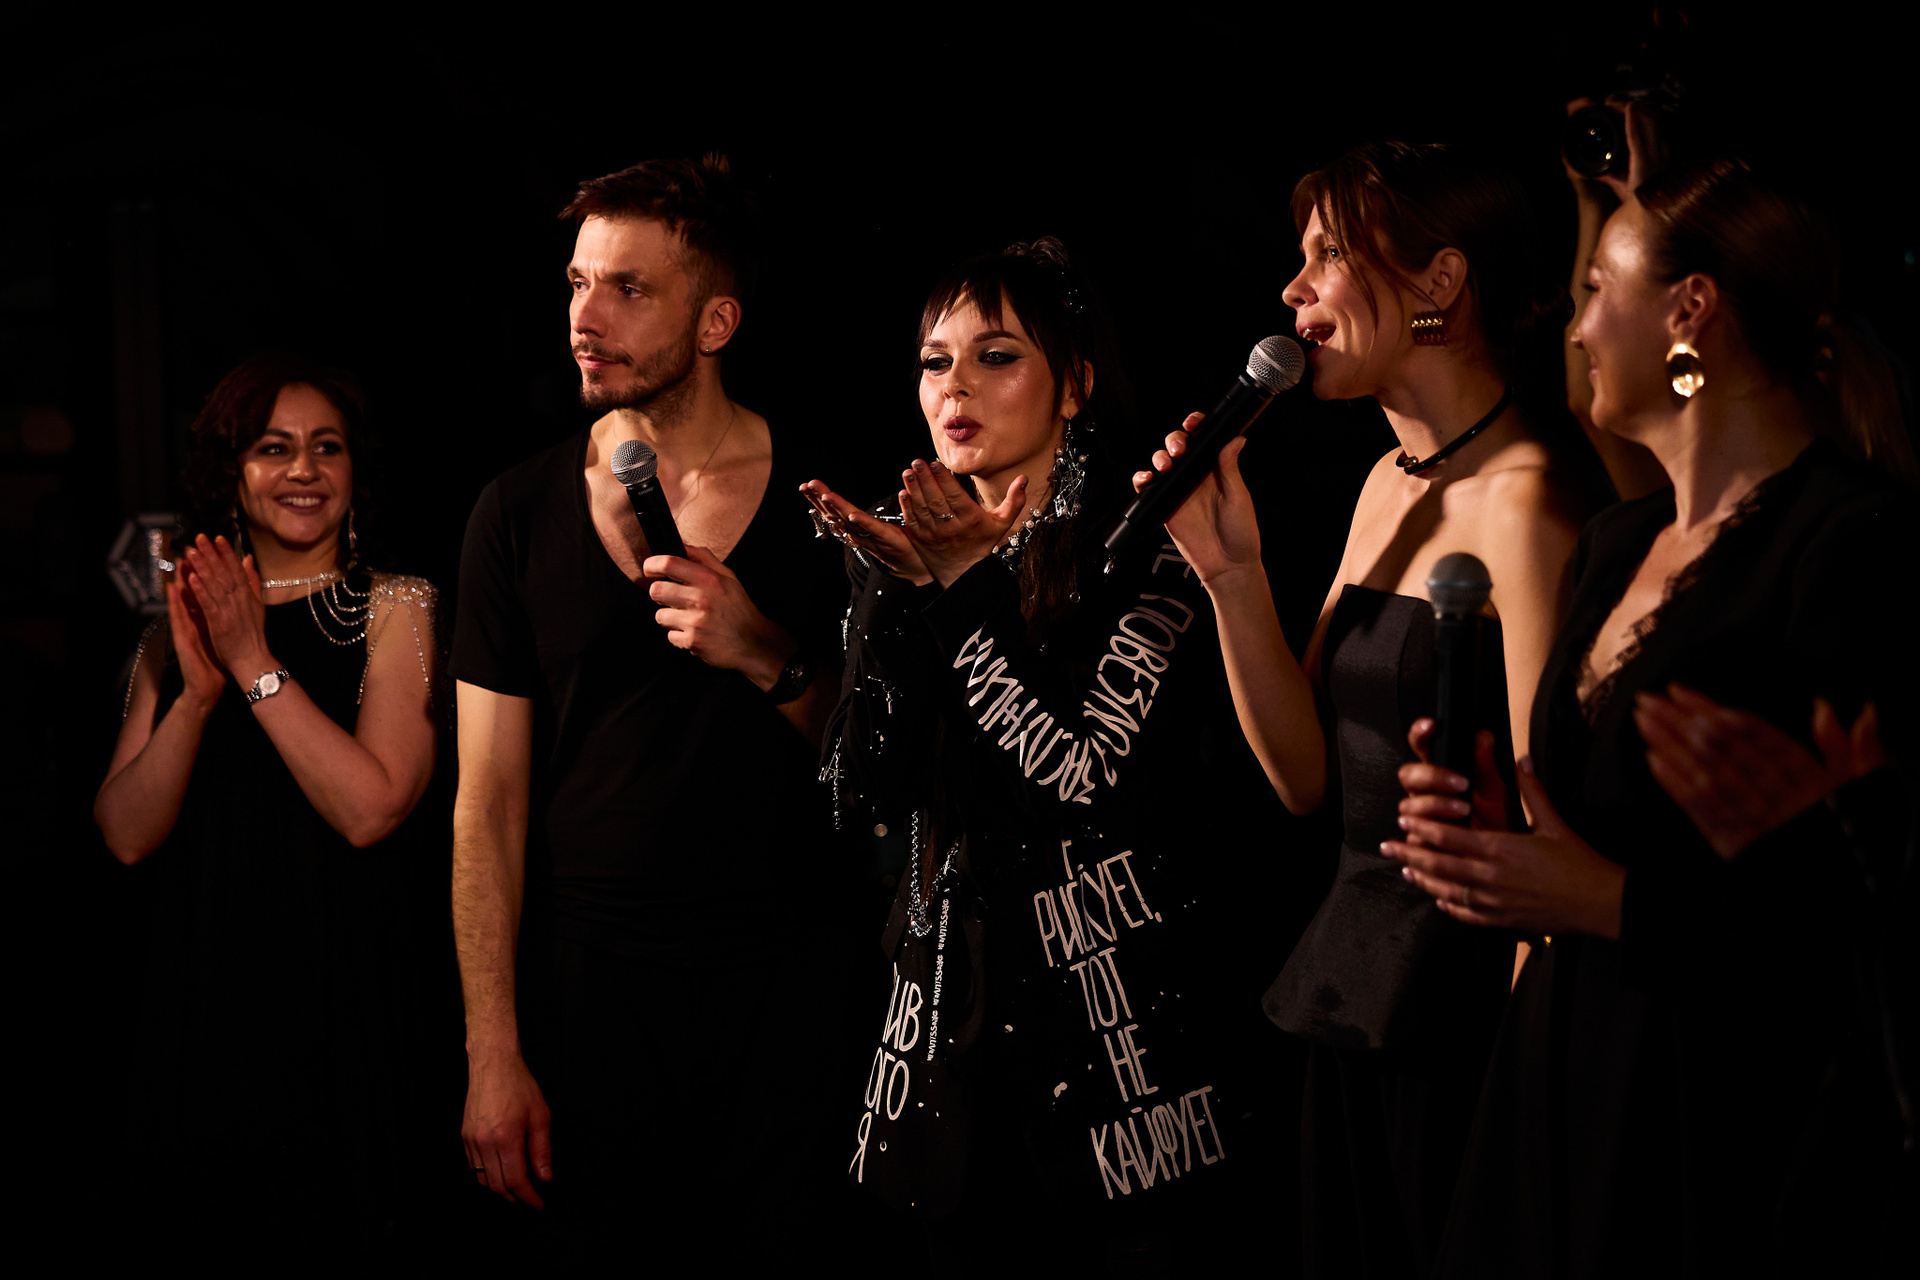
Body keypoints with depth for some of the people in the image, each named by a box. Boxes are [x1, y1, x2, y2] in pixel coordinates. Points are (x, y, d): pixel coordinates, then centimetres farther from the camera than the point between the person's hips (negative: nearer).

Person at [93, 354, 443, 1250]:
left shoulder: (393, 609, -2)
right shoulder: (182, 628, 11)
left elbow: (371, 808, -16)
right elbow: (128, 834, 1)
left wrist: (257, 665, -14)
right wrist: (198, 693, -12)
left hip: (347, 997, -4)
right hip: (204, 999, 4)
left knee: (334, 1226, -1)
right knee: (205, 1225, 8)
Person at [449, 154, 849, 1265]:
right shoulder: (519, 514, 1)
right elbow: (490, 803, 1)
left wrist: (770, 657, -17)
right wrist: (492, 1060, -4)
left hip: (780, 1005, 0)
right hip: (580, 995, 1)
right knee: (578, 1252, 7)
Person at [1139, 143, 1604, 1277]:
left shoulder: (1524, 495, -16)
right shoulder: (1389, 487, 11)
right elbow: (1309, 780, 10)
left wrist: (1522, 1055, -20)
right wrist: (1233, 576, -1)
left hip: (1466, 1007, -8)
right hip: (1356, 992, 9)